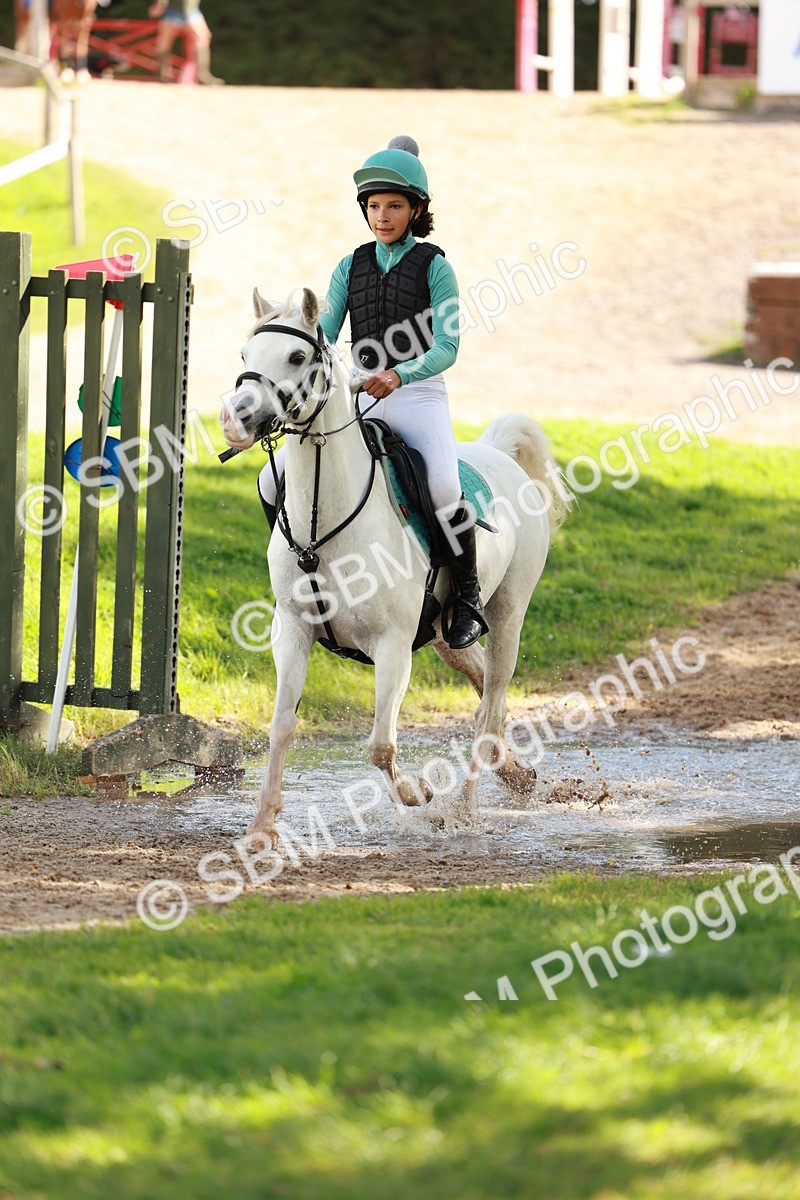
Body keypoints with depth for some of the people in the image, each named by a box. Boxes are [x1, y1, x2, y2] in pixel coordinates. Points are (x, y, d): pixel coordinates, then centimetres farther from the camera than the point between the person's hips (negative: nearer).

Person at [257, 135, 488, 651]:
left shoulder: (434, 267, -3)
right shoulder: (352, 268, 10)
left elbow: (446, 346, -12)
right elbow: (324, 334, 4)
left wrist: (398, 376, -29)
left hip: (420, 396, -5)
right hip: (359, 397, 5)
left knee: (444, 489, -32)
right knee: (274, 482, -8)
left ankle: (468, 596, -12)